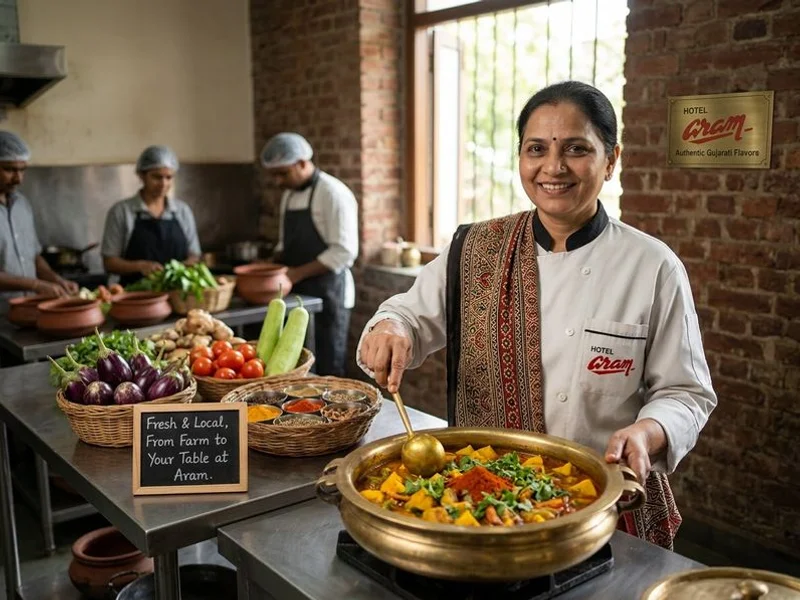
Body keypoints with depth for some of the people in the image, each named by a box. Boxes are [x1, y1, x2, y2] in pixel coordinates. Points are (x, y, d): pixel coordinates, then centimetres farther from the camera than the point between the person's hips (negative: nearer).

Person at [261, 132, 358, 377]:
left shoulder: (333, 193, -14)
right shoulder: (289, 194, 12)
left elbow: (344, 252, -20)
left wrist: (298, 273, -20)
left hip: (327, 293, -7)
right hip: (297, 292, 7)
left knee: (326, 369, 0)